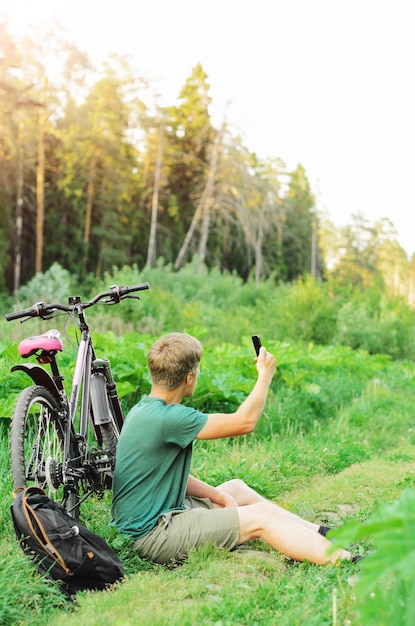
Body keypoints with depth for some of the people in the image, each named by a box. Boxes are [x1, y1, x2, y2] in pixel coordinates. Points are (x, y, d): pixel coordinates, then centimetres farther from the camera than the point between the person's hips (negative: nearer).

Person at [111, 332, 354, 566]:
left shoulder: (145, 411, 7)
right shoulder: (165, 418, -24)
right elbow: (245, 421, -19)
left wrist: (219, 496, 4)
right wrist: (266, 374, -5)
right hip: (152, 534, -10)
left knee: (237, 488, 21)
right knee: (262, 516, -10)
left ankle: (320, 532, 27)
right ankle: (347, 562, -9)